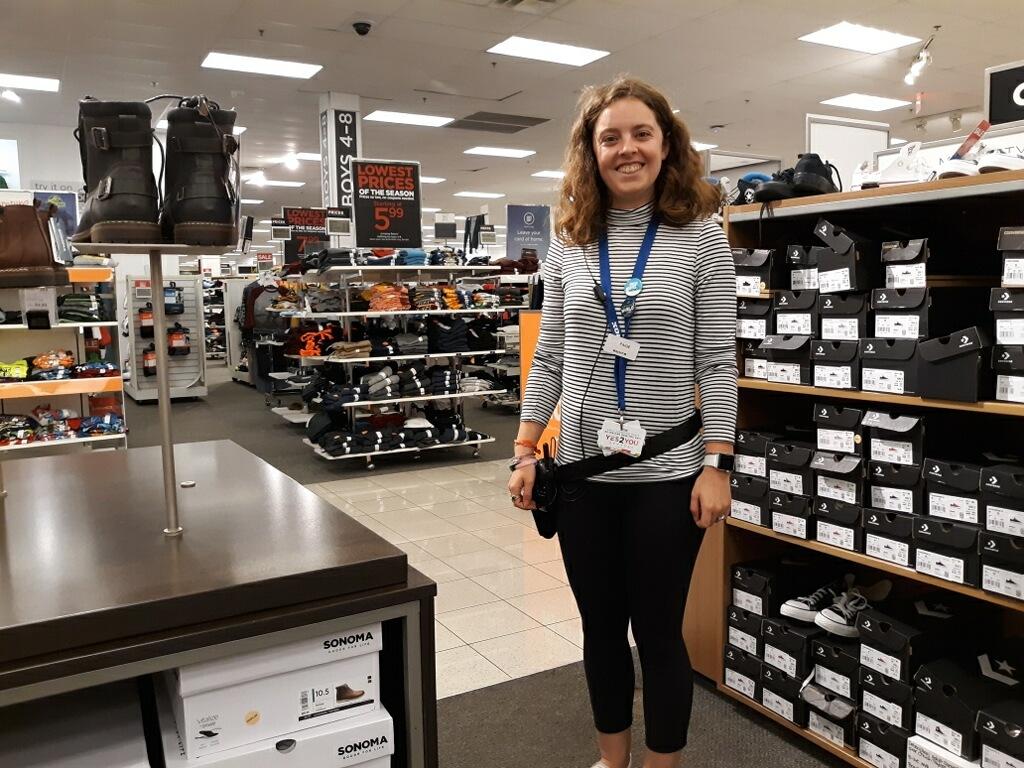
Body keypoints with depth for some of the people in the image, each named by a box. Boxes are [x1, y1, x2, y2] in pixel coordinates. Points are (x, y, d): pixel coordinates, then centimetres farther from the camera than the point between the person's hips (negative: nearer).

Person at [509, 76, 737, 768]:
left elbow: (717, 363, -6)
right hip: (582, 473, 3)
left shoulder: (702, 236, -4)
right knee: (601, 628, 17)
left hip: (667, 476, -3)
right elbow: (549, 358, 6)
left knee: (659, 633, 10)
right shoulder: (569, 244, 4)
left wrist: (716, 465, -12)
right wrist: (526, 452, 2)